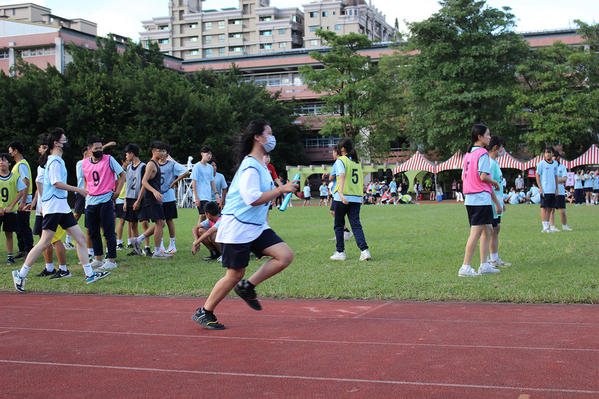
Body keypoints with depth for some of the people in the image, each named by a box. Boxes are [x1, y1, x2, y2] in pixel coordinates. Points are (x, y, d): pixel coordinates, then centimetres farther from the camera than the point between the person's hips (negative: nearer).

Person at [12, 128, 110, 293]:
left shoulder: (57, 160, 18)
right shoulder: (55, 161, -11)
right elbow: (56, 183, -20)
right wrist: (78, 189, -14)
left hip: (62, 207, 10)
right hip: (53, 207, -10)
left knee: (81, 238, 5)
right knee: (44, 242, -7)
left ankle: (89, 274, 6)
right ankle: (20, 274, 3)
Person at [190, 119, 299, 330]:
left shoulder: (261, 165, 13)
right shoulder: (250, 166, -17)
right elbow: (253, 198, -27)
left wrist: (263, 217, 27)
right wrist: (281, 190, -23)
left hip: (256, 226, 9)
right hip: (237, 227, -9)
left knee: (285, 255, -7)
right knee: (235, 274, -3)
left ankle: (247, 287, 5)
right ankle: (204, 313, 15)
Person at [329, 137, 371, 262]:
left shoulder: (340, 160, -4)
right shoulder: (357, 162, 15)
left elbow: (342, 176, -20)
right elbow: (361, 182, 19)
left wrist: (340, 193, -31)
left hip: (342, 198, -5)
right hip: (356, 198, 5)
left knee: (339, 225, 8)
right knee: (356, 225, 2)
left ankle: (340, 252, 11)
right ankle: (364, 250, -14)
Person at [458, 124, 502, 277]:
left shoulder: (468, 153, 15)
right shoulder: (483, 153, -11)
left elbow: (463, 177, 17)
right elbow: (483, 177, -20)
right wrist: (495, 182, 0)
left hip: (469, 198, 9)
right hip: (481, 198, -9)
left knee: (488, 231, 16)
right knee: (476, 233, -7)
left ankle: (484, 265, 17)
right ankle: (465, 268, -7)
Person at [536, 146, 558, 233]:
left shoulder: (555, 164, 12)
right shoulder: (541, 163, -3)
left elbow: (556, 176, 18)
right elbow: (537, 176, -2)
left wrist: (556, 189, 11)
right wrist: (540, 188, -9)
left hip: (553, 190, 5)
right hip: (545, 190, -5)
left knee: (550, 208, 7)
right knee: (544, 208, -6)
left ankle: (547, 226, 12)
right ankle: (545, 227, -6)